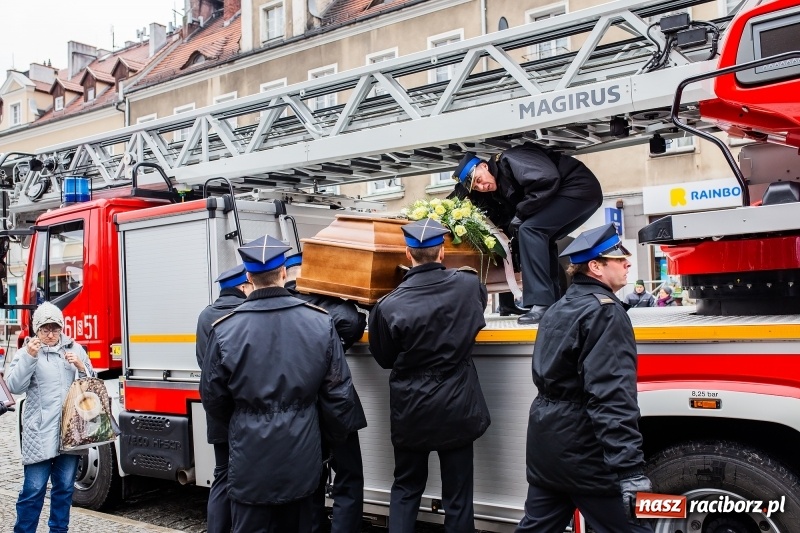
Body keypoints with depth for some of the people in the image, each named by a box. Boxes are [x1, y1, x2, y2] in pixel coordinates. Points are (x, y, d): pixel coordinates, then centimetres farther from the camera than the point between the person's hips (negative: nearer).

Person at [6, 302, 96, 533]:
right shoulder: (27, 352, 2)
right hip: (40, 433, -3)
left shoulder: (74, 349, 9)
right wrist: (29, 357, -20)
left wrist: (80, 366, -8)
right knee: (34, 489, -2)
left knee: (65, 486, 12)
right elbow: (14, 386, -9)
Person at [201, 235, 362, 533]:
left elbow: (212, 397, -1)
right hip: (302, 451, 2)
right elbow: (338, 391, -3)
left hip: (250, 455, -2)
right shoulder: (320, 322, -8)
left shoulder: (225, 329, -12)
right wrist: (338, 434, 15)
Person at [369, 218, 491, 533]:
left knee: (406, 487, 19)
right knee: (457, 494, 11)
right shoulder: (469, 286, -9)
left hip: (410, 410, -1)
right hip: (457, 408, 1)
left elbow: (384, 359, 0)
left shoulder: (390, 305, -16)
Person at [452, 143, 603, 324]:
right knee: (540, 238, 15)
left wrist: (521, 215, -19)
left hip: (581, 187, -10)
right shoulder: (500, 188, 15)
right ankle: (555, 303, 13)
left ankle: (542, 305, -23)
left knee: (530, 230, -18)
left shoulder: (508, 160, -13)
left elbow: (547, 179, -25)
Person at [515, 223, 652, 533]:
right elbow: (612, 397, -23)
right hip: (581, 449, -9)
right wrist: (629, 469, -26)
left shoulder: (559, 309, 15)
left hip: (546, 442, 9)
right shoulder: (604, 312, -14)